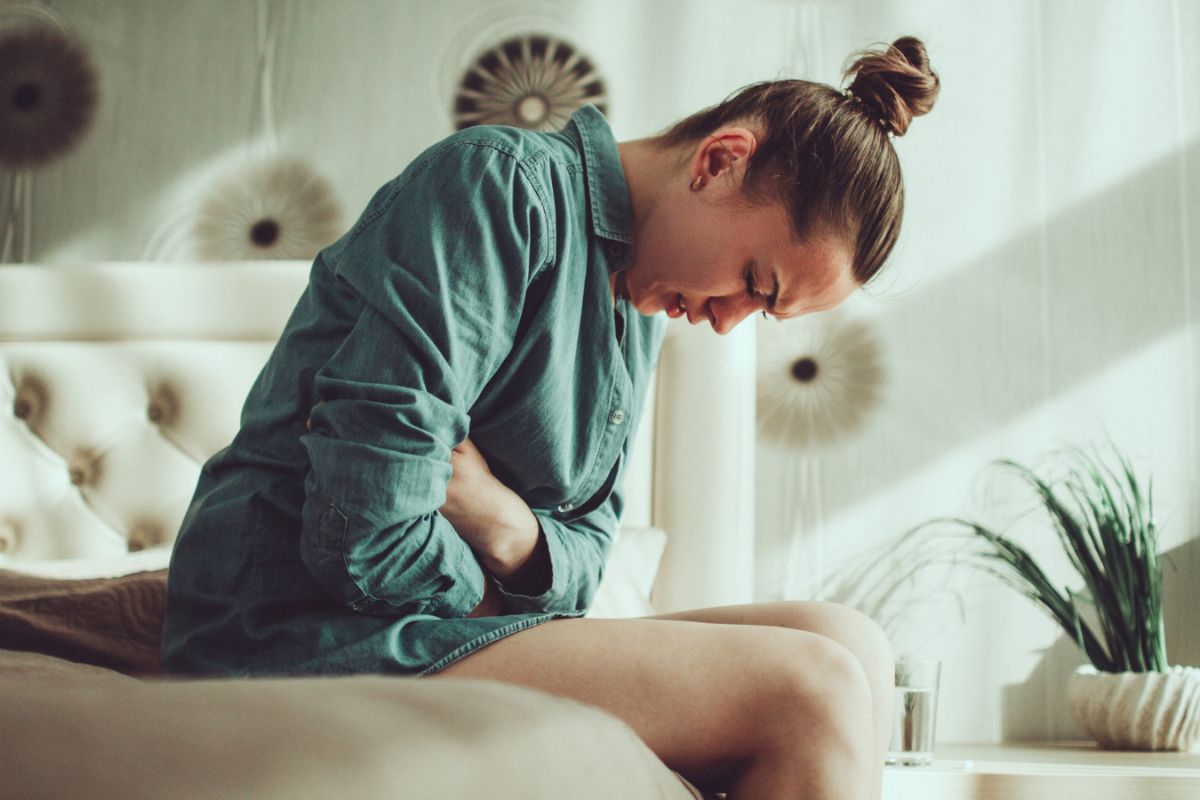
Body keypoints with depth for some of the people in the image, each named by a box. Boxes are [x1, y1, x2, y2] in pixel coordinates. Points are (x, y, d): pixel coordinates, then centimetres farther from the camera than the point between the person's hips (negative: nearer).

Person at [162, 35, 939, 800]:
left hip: (452, 620, 9)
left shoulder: (641, 306, 15)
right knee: (813, 694, -19)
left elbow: (585, 550, 11)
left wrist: (510, 533, -12)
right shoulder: (500, 182, -15)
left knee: (849, 645, -3)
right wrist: (489, 593, -5)